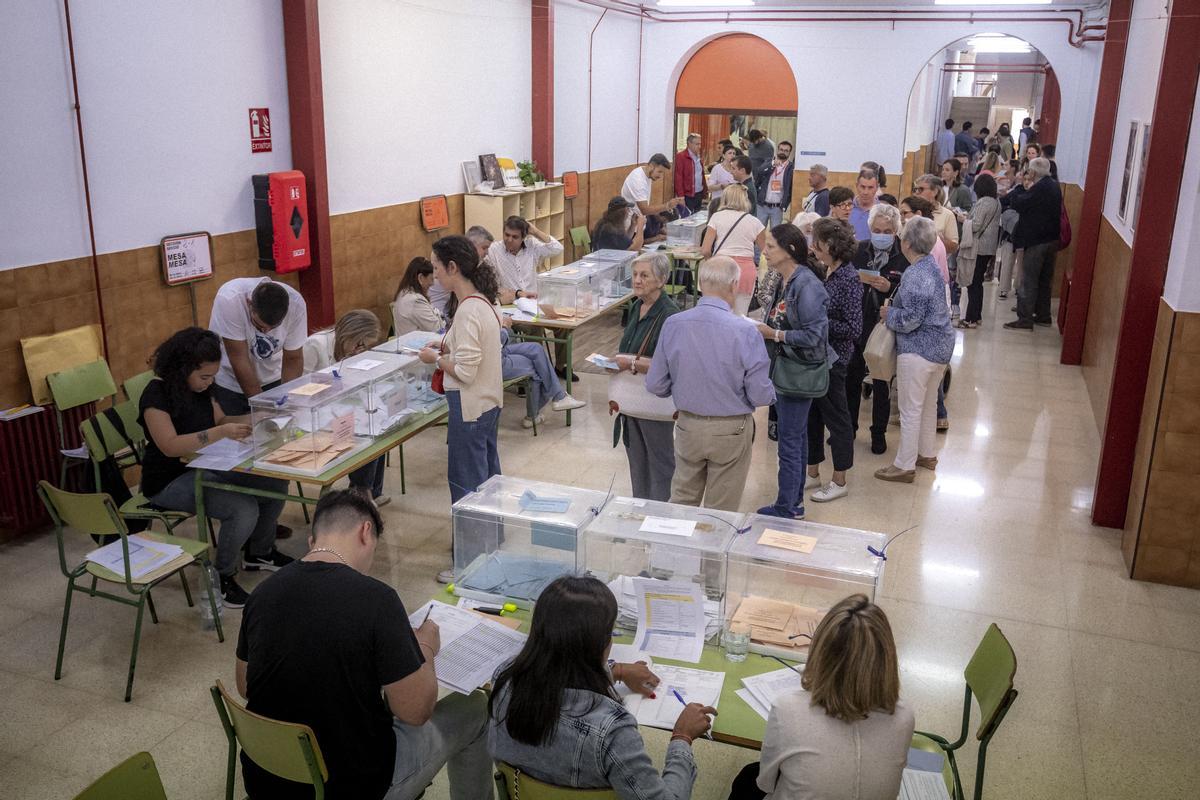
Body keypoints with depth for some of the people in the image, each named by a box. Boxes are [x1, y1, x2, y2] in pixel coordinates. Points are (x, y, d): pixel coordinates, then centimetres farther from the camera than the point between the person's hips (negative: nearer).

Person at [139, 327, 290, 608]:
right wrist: (220, 432, -36)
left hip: (204, 467, 8)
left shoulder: (200, 388, 4)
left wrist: (253, 420, -9)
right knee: (244, 509, -27)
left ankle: (259, 553, 18)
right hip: (169, 481, -8)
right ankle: (221, 577, -4)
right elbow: (170, 446, -29)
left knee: (276, 483, -4)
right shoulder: (156, 395, -20)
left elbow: (220, 420, 12)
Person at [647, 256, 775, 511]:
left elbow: (656, 385, -4)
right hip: (731, 432, -3)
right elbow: (761, 395, -17)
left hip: (688, 426, 3)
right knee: (721, 512, 13)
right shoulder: (744, 331, -21)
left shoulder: (673, 325, -10)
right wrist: (770, 392, 7)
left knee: (681, 503, 20)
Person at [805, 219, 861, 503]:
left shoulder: (849, 279, -19)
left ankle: (839, 482, 21)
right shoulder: (824, 272, 4)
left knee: (835, 416, 6)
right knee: (811, 414, 16)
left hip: (832, 359, -8)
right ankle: (813, 474, 31)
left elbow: (853, 329, -20)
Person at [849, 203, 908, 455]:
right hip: (856, 324, 3)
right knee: (852, 377, 13)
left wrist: (889, 288, -26)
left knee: (882, 382, 10)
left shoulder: (905, 257, -9)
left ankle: (879, 432, 24)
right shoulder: (859, 250, -1)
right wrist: (856, 279, -19)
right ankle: (848, 426, 30)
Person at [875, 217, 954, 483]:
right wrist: (894, 307, 10)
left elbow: (911, 319, -24)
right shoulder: (931, 266, 8)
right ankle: (926, 454, 36)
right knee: (928, 404, 22)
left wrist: (888, 314, -7)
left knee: (910, 409, 1)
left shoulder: (914, 275, -23)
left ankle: (905, 465, 11)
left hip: (918, 350, -10)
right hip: (941, 345, 10)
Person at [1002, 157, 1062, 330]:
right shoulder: (1054, 185, 10)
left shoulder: (1040, 188, -19)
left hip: (1036, 241, -9)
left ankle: (1025, 319, -3)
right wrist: (1025, 189, 5)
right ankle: (1043, 315, 25)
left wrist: (1016, 191, -4)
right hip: (1051, 239, 9)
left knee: (1028, 281, -4)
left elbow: (1018, 204, -20)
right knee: (1045, 280, 17)